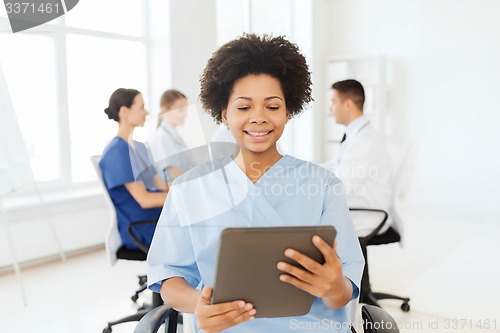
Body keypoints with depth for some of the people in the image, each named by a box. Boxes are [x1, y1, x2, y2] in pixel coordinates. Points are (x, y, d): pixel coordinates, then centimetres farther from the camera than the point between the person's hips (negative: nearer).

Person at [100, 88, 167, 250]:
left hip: (156, 216, 8)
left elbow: (160, 186, 10)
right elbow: (144, 200, -19)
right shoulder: (116, 152, -14)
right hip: (139, 230, -8)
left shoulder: (139, 146, 14)